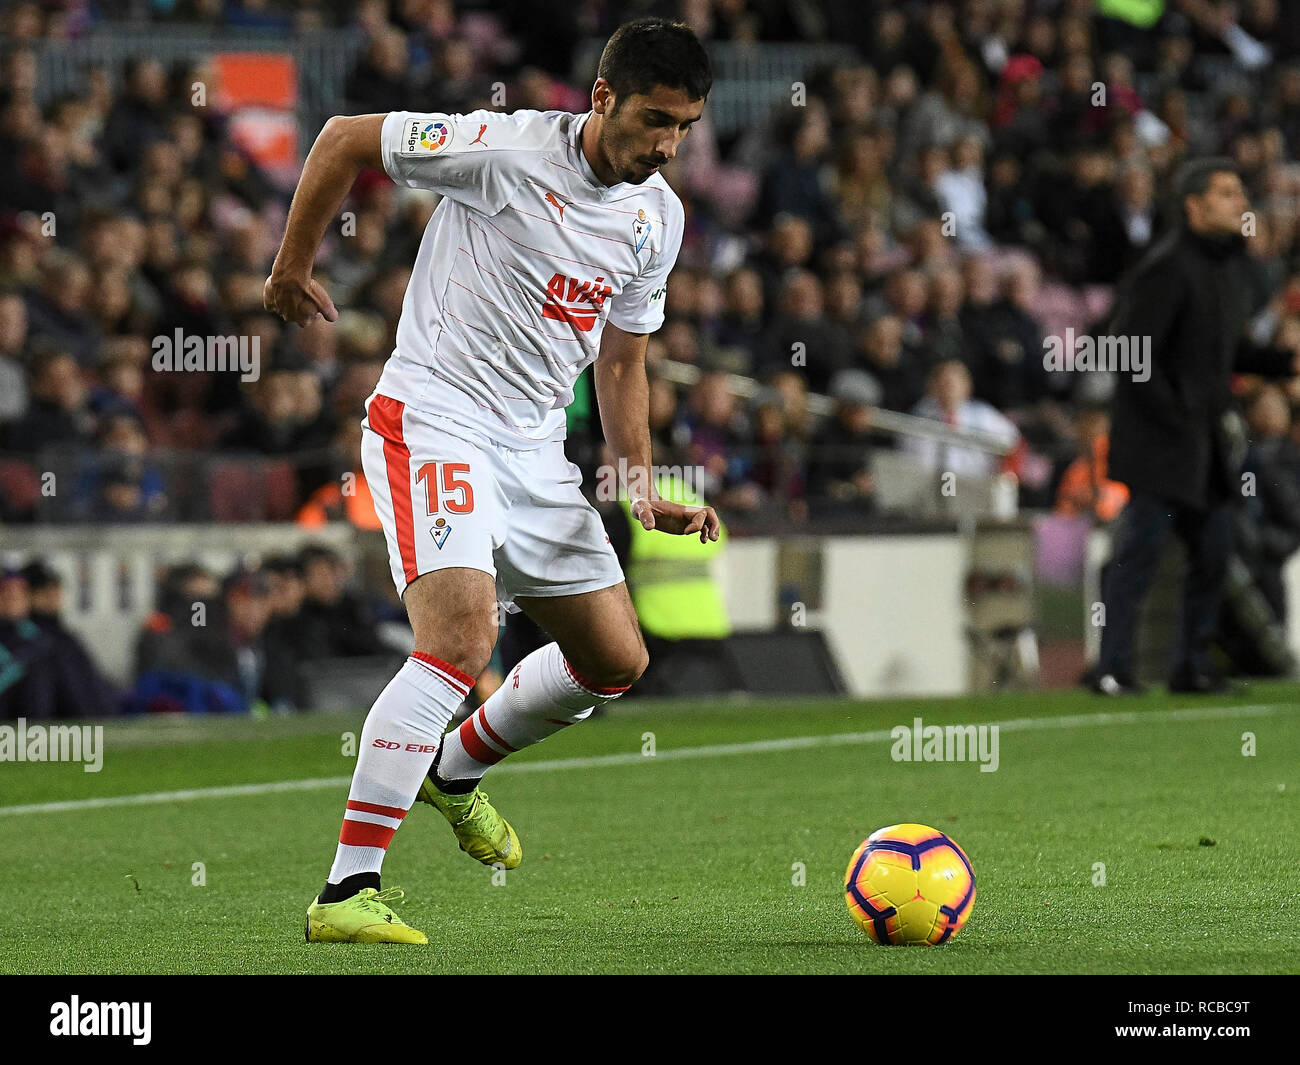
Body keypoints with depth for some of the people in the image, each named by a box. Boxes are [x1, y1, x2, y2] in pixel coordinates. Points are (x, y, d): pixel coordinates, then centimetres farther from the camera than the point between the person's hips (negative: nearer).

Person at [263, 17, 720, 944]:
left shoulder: (659, 219, 6)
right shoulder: (505, 149, -17)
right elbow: (345, 139, -7)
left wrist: (642, 491, 10)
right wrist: (292, 269, 0)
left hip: (534, 449, 8)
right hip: (432, 422, -8)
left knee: (617, 660, 11)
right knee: (462, 638, -26)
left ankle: (455, 770, 37)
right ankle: (347, 892, -24)